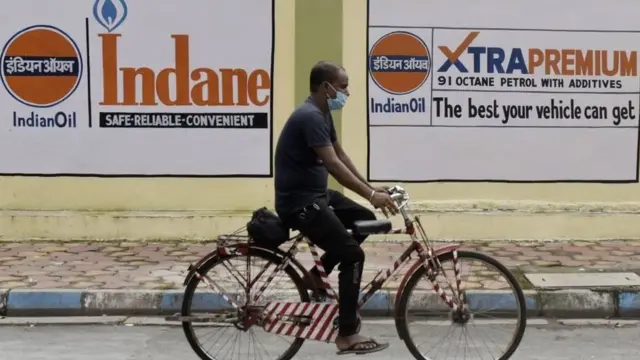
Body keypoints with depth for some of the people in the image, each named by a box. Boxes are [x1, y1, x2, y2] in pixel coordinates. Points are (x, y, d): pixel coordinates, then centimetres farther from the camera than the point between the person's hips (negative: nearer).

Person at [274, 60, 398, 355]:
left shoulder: (322, 114, 11)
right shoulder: (310, 116, -21)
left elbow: (341, 156, 18)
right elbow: (333, 164, -28)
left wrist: (370, 188, 13)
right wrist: (371, 195, -27)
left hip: (315, 195, 10)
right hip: (299, 202, -10)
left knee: (365, 220, 12)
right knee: (353, 255, -10)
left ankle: (318, 272, 17)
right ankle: (347, 335, -3)